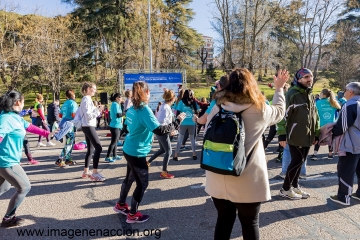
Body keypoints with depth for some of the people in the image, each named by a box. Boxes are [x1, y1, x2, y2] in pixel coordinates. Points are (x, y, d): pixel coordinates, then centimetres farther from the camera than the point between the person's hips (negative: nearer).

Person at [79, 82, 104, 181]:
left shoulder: (86, 99, 16)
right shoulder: (87, 99, -14)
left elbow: (79, 112, 20)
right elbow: (88, 115, -23)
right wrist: (98, 110, -13)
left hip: (87, 126, 11)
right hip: (88, 127, -11)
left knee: (90, 149, 14)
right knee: (98, 148, -13)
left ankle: (86, 172, 22)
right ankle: (95, 173, -11)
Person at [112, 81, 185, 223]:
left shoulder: (131, 109, 5)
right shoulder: (144, 110, -22)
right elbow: (159, 130, -30)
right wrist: (177, 122, -22)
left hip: (129, 150, 9)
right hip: (137, 153, -9)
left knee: (130, 178, 25)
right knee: (142, 183, 7)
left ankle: (120, 205, 41)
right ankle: (133, 215, 18)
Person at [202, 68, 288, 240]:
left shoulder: (218, 106, -4)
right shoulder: (259, 109, -8)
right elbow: (279, 111, 13)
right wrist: (279, 88, 28)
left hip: (218, 177, 3)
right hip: (247, 180, -2)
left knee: (224, 220, 18)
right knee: (249, 223, 15)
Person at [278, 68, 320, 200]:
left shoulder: (311, 96, 14)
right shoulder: (292, 94, -13)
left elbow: (315, 116, 20)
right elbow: (284, 115, -16)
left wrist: (316, 134, 17)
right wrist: (282, 135, -19)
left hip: (307, 136, 8)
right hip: (295, 136, -8)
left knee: (300, 161, 14)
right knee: (297, 161, -4)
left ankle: (294, 185, 29)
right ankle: (285, 189, 10)